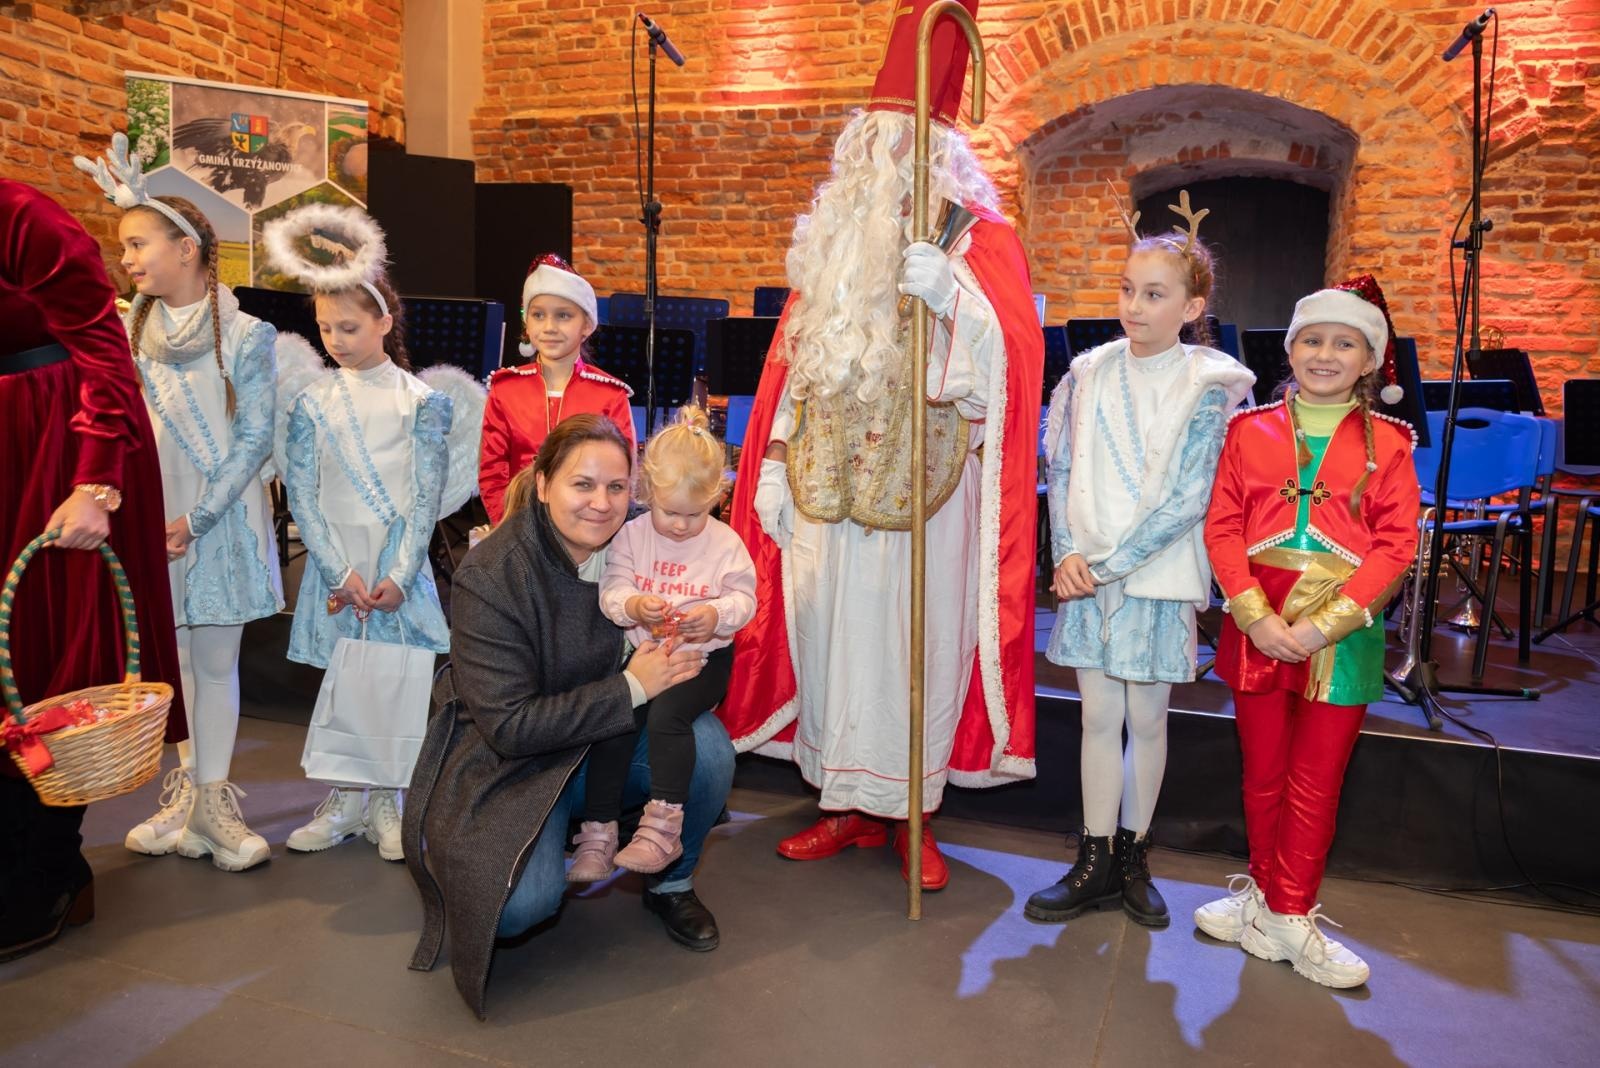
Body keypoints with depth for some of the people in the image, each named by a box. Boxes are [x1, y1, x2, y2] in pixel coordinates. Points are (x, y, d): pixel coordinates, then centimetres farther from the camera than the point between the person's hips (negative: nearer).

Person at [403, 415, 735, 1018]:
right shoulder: (489, 576, -21)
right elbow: (509, 726, -23)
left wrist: (678, 659, -20)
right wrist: (631, 687, -26)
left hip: (617, 738, 4)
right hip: (515, 763, -4)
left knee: (708, 747, -25)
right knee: (522, 902, -29)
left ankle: (671, 884, 5)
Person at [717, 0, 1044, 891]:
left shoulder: (980, 241, 0)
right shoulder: (831, 247, 13)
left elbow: (1009, 354, -14)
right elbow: (794, 367, 12)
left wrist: (950, 294, -31)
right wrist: (773, 468, 7)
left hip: (926, 490, -4)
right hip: (828, 485, 4)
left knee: (919, 633, 0)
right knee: (832, 628, 7)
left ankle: (911, 813, 17)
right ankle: (847, 804, 22)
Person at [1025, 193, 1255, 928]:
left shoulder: (1207, 387, -7)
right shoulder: (1090, 373, 4)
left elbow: (1187, 499, -12)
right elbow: (1062, 471, 5)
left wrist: (1108, 563, -15)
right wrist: (1067, 555, -8)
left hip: (1158, 576, -2)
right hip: (1087, 573, 3)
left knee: (1146, 718, 9)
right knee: (1099, 716, 8)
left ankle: (1133, 856, 27)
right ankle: (1095, 863, 20)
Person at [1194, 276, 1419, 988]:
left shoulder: (1386, 444, 2)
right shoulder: (1251, 431, 4)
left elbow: (1397, 548, -5)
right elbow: (1222, 528, -1)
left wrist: (1323, 625, -15)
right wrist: (1256, 616, -13)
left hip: (1342, 638, -1)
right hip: (1256, 630, 1)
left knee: (1316, 784, 8)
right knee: (1263, 777, 12)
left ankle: (1286, 913, 22)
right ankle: (1269, 899, 29)